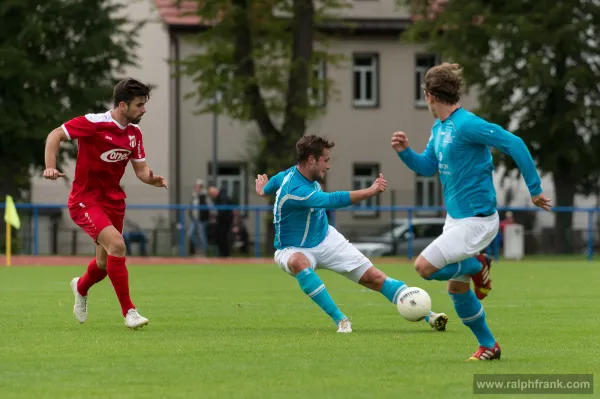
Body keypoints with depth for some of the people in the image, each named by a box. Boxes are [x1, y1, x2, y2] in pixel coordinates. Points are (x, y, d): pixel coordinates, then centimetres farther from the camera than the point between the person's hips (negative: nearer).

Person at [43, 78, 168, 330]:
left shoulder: (134, 133, 2)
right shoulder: (94, 123, -18)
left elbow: (141, 169, 7)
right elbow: (55, 135, -12)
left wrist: (153, 179, -16)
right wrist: (50, 167, -25)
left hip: (113, 200, 7)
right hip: (85, 200, -7)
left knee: (105, 264, 14)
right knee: (117, 244, -27)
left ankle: (81, 288, 50)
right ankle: (128, 311, -20)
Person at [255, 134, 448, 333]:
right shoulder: (294, 190, -33)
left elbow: (277, 179, 18)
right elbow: (332, 201, -40)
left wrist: (265, 189, 40)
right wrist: (371, 191, -41)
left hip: (326, 238, 7)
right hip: (294, 248, -7)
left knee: (374, 277, -3)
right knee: (299, 263, -43)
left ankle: (428, 316, -2)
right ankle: (340, 320, -36)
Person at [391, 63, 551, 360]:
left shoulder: (467, 125, -20)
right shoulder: (439, 128, 8)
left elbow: (514, 145, -22)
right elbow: (427, 167, 18)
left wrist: (534, 189, -18)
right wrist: (405, 152, -2)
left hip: (476, 221, -9)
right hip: (455, 217, 9)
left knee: (424, 266, -18)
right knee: (457, 289, 14)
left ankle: (478, 266, 3)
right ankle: (488, 346, 26)